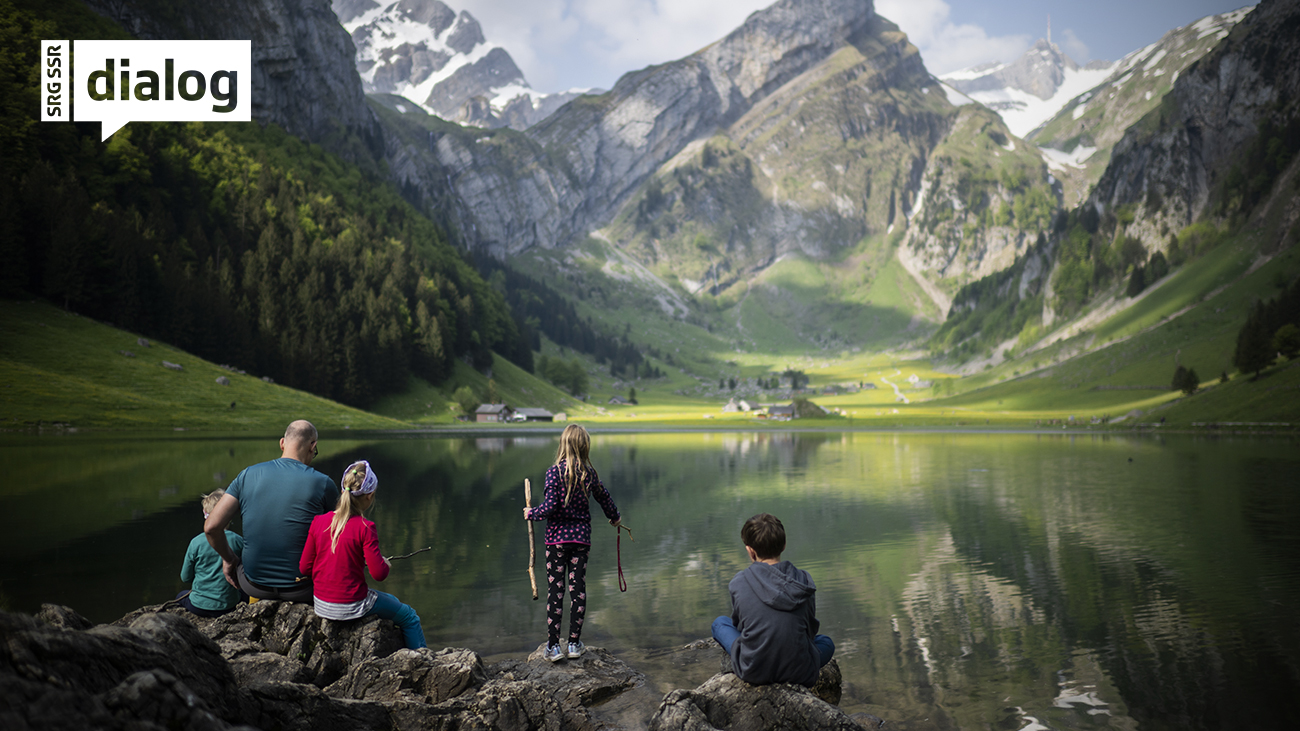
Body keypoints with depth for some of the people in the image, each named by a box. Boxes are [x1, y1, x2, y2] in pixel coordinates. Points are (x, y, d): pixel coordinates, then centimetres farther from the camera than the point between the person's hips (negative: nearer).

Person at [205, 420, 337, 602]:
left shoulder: (248, 475, -3)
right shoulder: (322, 484, -11)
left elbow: (212, 527, -7)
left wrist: (229, 558, 11)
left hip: (254, 586, 3)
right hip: (301, 589, -3)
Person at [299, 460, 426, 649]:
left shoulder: (318, 521, -4)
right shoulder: (364, 528, -19)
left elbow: (304, 568, 1)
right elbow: (379, 573, -17)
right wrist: (385, 563, 4)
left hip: (320, 604, 7)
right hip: (352, 606, -7)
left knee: (390, 600, 31)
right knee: (409, 618, 15)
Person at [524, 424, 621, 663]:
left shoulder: (555, 472, -12)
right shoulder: (589, 473, 1)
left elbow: (549, 507, -18)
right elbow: (604, 497, 16)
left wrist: (531, 513, 2)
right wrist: (614, 517, 34)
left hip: (557, 537, -3)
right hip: (581, 536, 3)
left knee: (555, 590, 2)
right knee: (578, 589, 9)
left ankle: (553, 646, 5)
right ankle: (575, 643, 14)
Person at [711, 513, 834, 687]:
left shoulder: (739, 583, -10)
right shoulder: (803, 580, -5)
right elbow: (811, 628, 9)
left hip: (753, 672, -2)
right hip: (799, 673, 2)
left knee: (719, 623, 25)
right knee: (826, 643, 35)